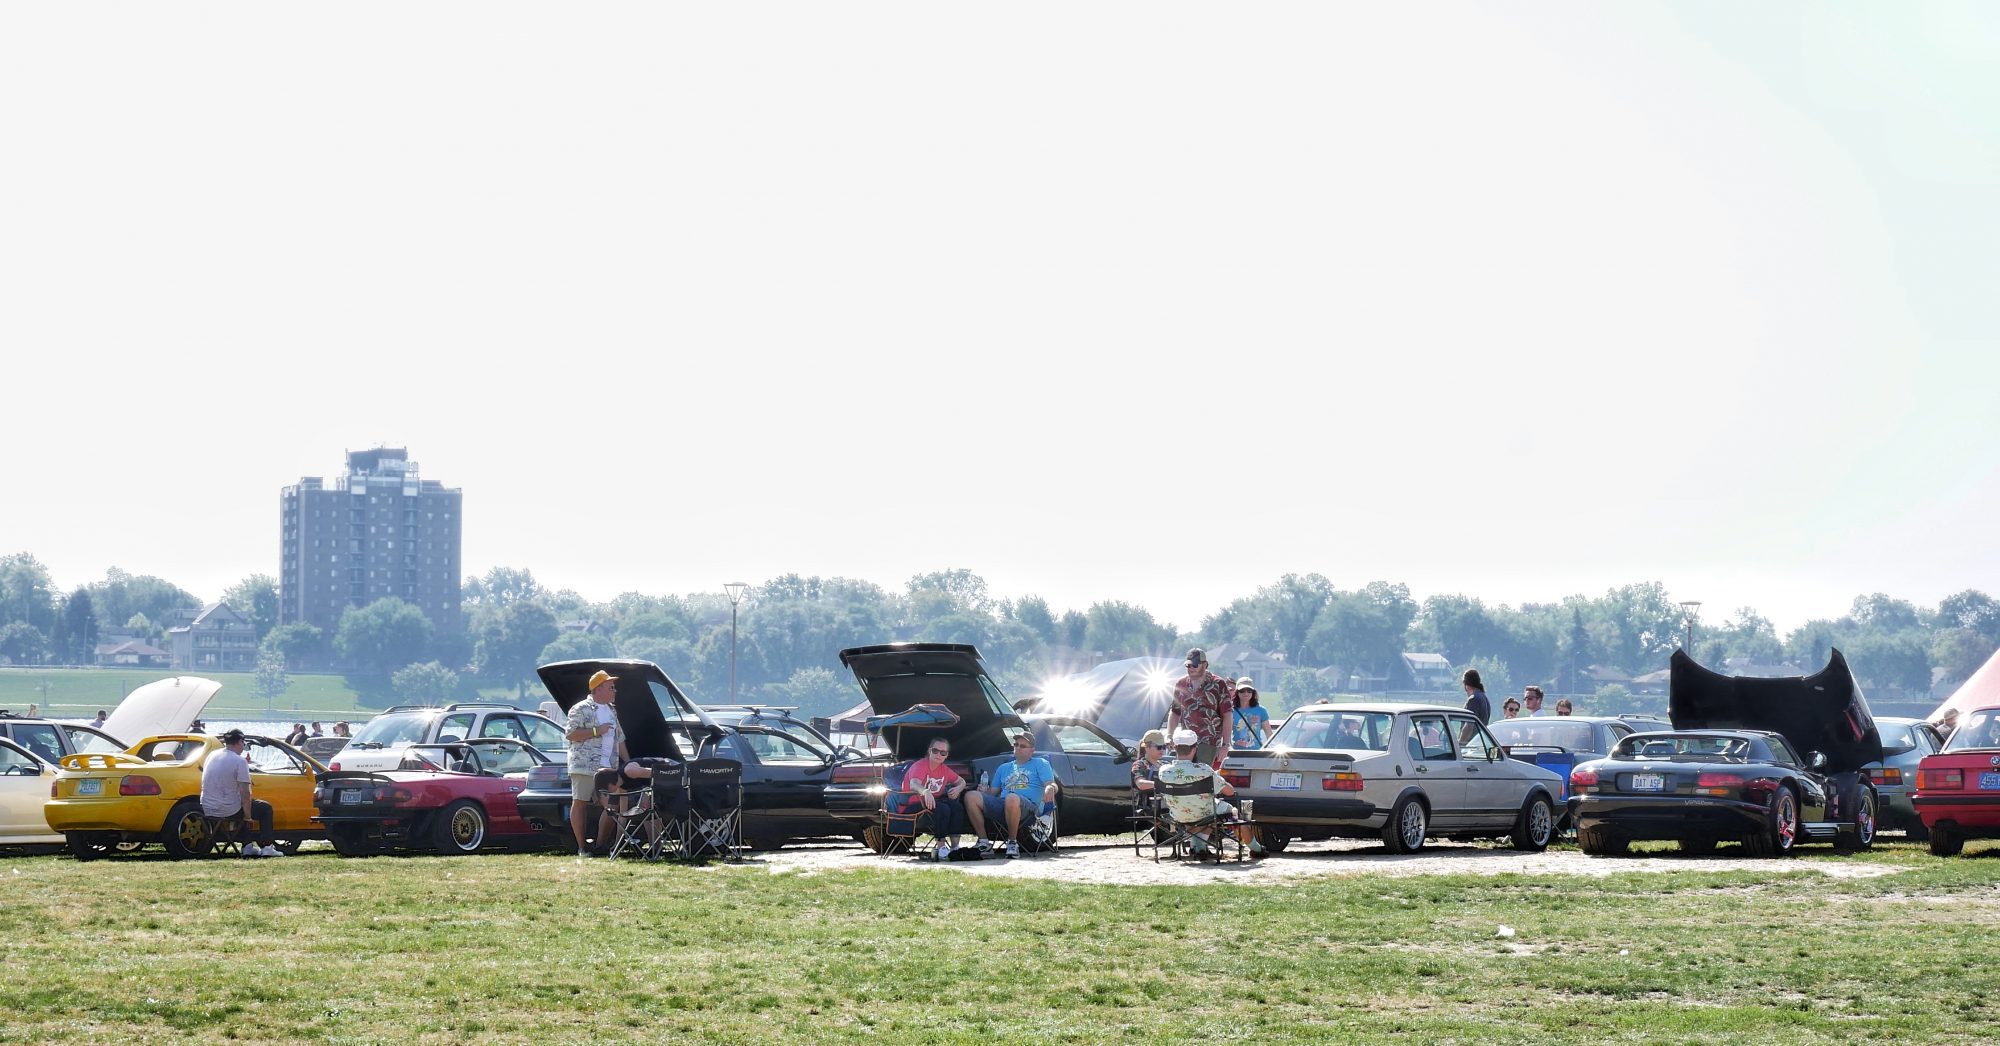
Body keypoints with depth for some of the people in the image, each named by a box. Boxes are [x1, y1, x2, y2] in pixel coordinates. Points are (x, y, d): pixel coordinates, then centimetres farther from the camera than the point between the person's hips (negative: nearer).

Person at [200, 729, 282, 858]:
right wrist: (248, 817, -8)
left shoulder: (212, 756, 7)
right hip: (228, 810, -7)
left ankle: (248, 846, 34)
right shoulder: (239, 761, -15)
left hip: (207, 810, 7)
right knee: (266, 808, 13)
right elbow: (244, 793, -18)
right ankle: (266, 847, 9)